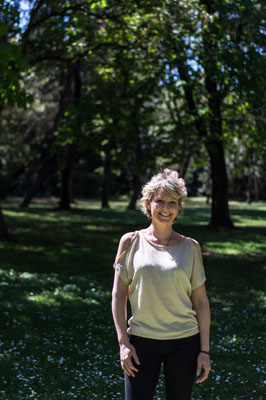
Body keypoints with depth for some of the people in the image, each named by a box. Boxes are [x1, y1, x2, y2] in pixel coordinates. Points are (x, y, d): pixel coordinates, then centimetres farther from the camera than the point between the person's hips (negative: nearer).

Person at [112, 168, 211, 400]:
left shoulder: (190, 247, 3)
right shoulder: (132, 242, 1)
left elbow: (200, 301, 4)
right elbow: (119, 295, 2)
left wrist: (205, 350, 0)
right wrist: (123, 343, -5)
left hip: (184, 342, 1)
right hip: (142, 342, -1)